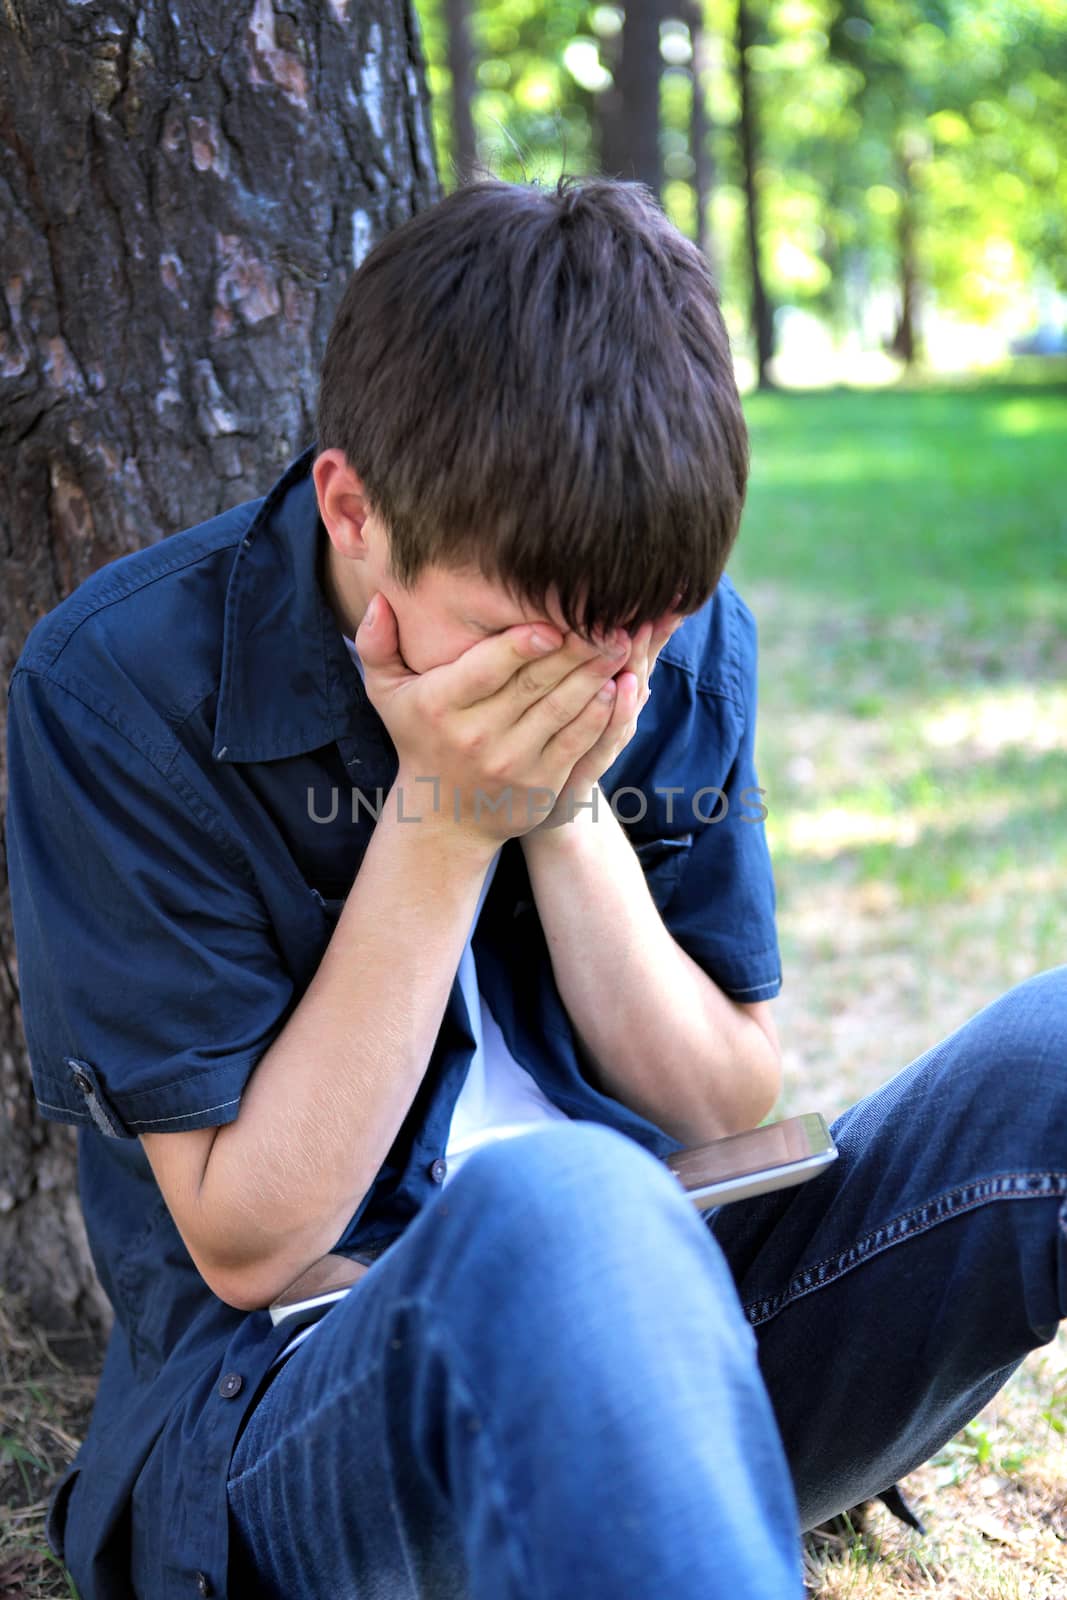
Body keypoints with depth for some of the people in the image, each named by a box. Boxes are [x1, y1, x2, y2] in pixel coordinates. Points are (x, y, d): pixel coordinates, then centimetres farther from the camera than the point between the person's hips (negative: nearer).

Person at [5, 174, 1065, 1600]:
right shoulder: (118, 686, -12)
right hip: (297, 1399, -5)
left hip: (674, 1325, 5)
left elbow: (728, 1109, 3)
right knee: (560, 1208, -40)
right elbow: (247, 1242, -12)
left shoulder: (683, 642, 2)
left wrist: (569, 811, -12)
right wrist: (440, 826, -19)